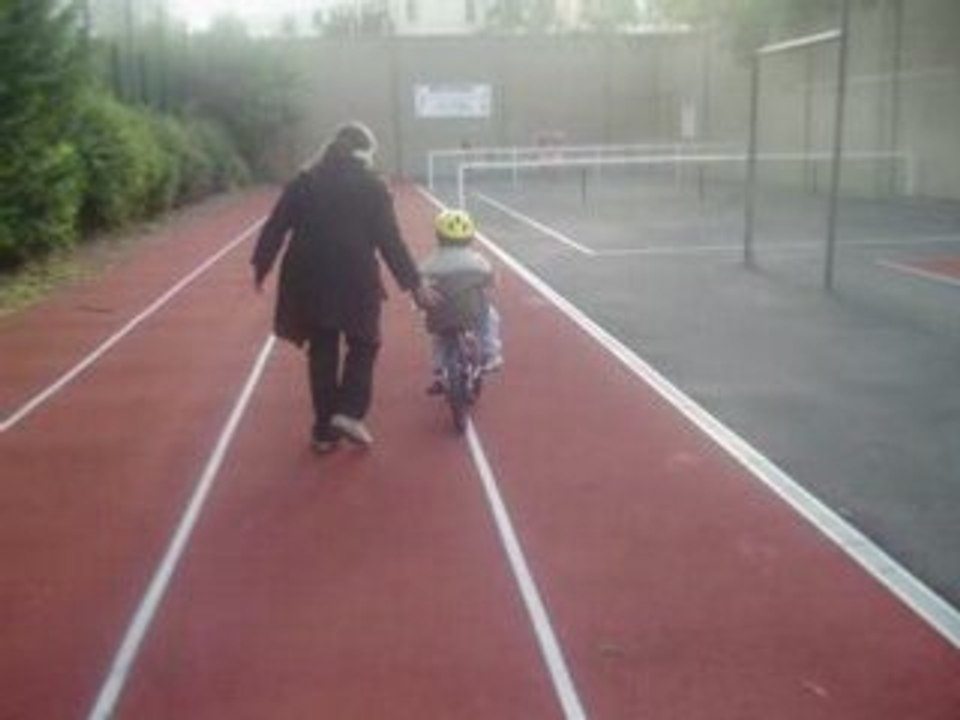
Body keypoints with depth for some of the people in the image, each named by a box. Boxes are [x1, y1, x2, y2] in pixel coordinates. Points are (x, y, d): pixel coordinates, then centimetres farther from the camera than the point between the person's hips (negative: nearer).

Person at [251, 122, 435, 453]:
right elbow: (390, 240, -6)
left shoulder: (304, 182, 5)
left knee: (321, 352, 12)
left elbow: (276, 227, 4)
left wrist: (261, 265, 14)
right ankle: (349, 412, -1)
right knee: (363, 345, 16)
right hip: (356, 280, -3)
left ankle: (324, 430, 17)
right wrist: (414, 283, -1)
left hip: (310, 280, 3)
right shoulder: (372, 187, -4)